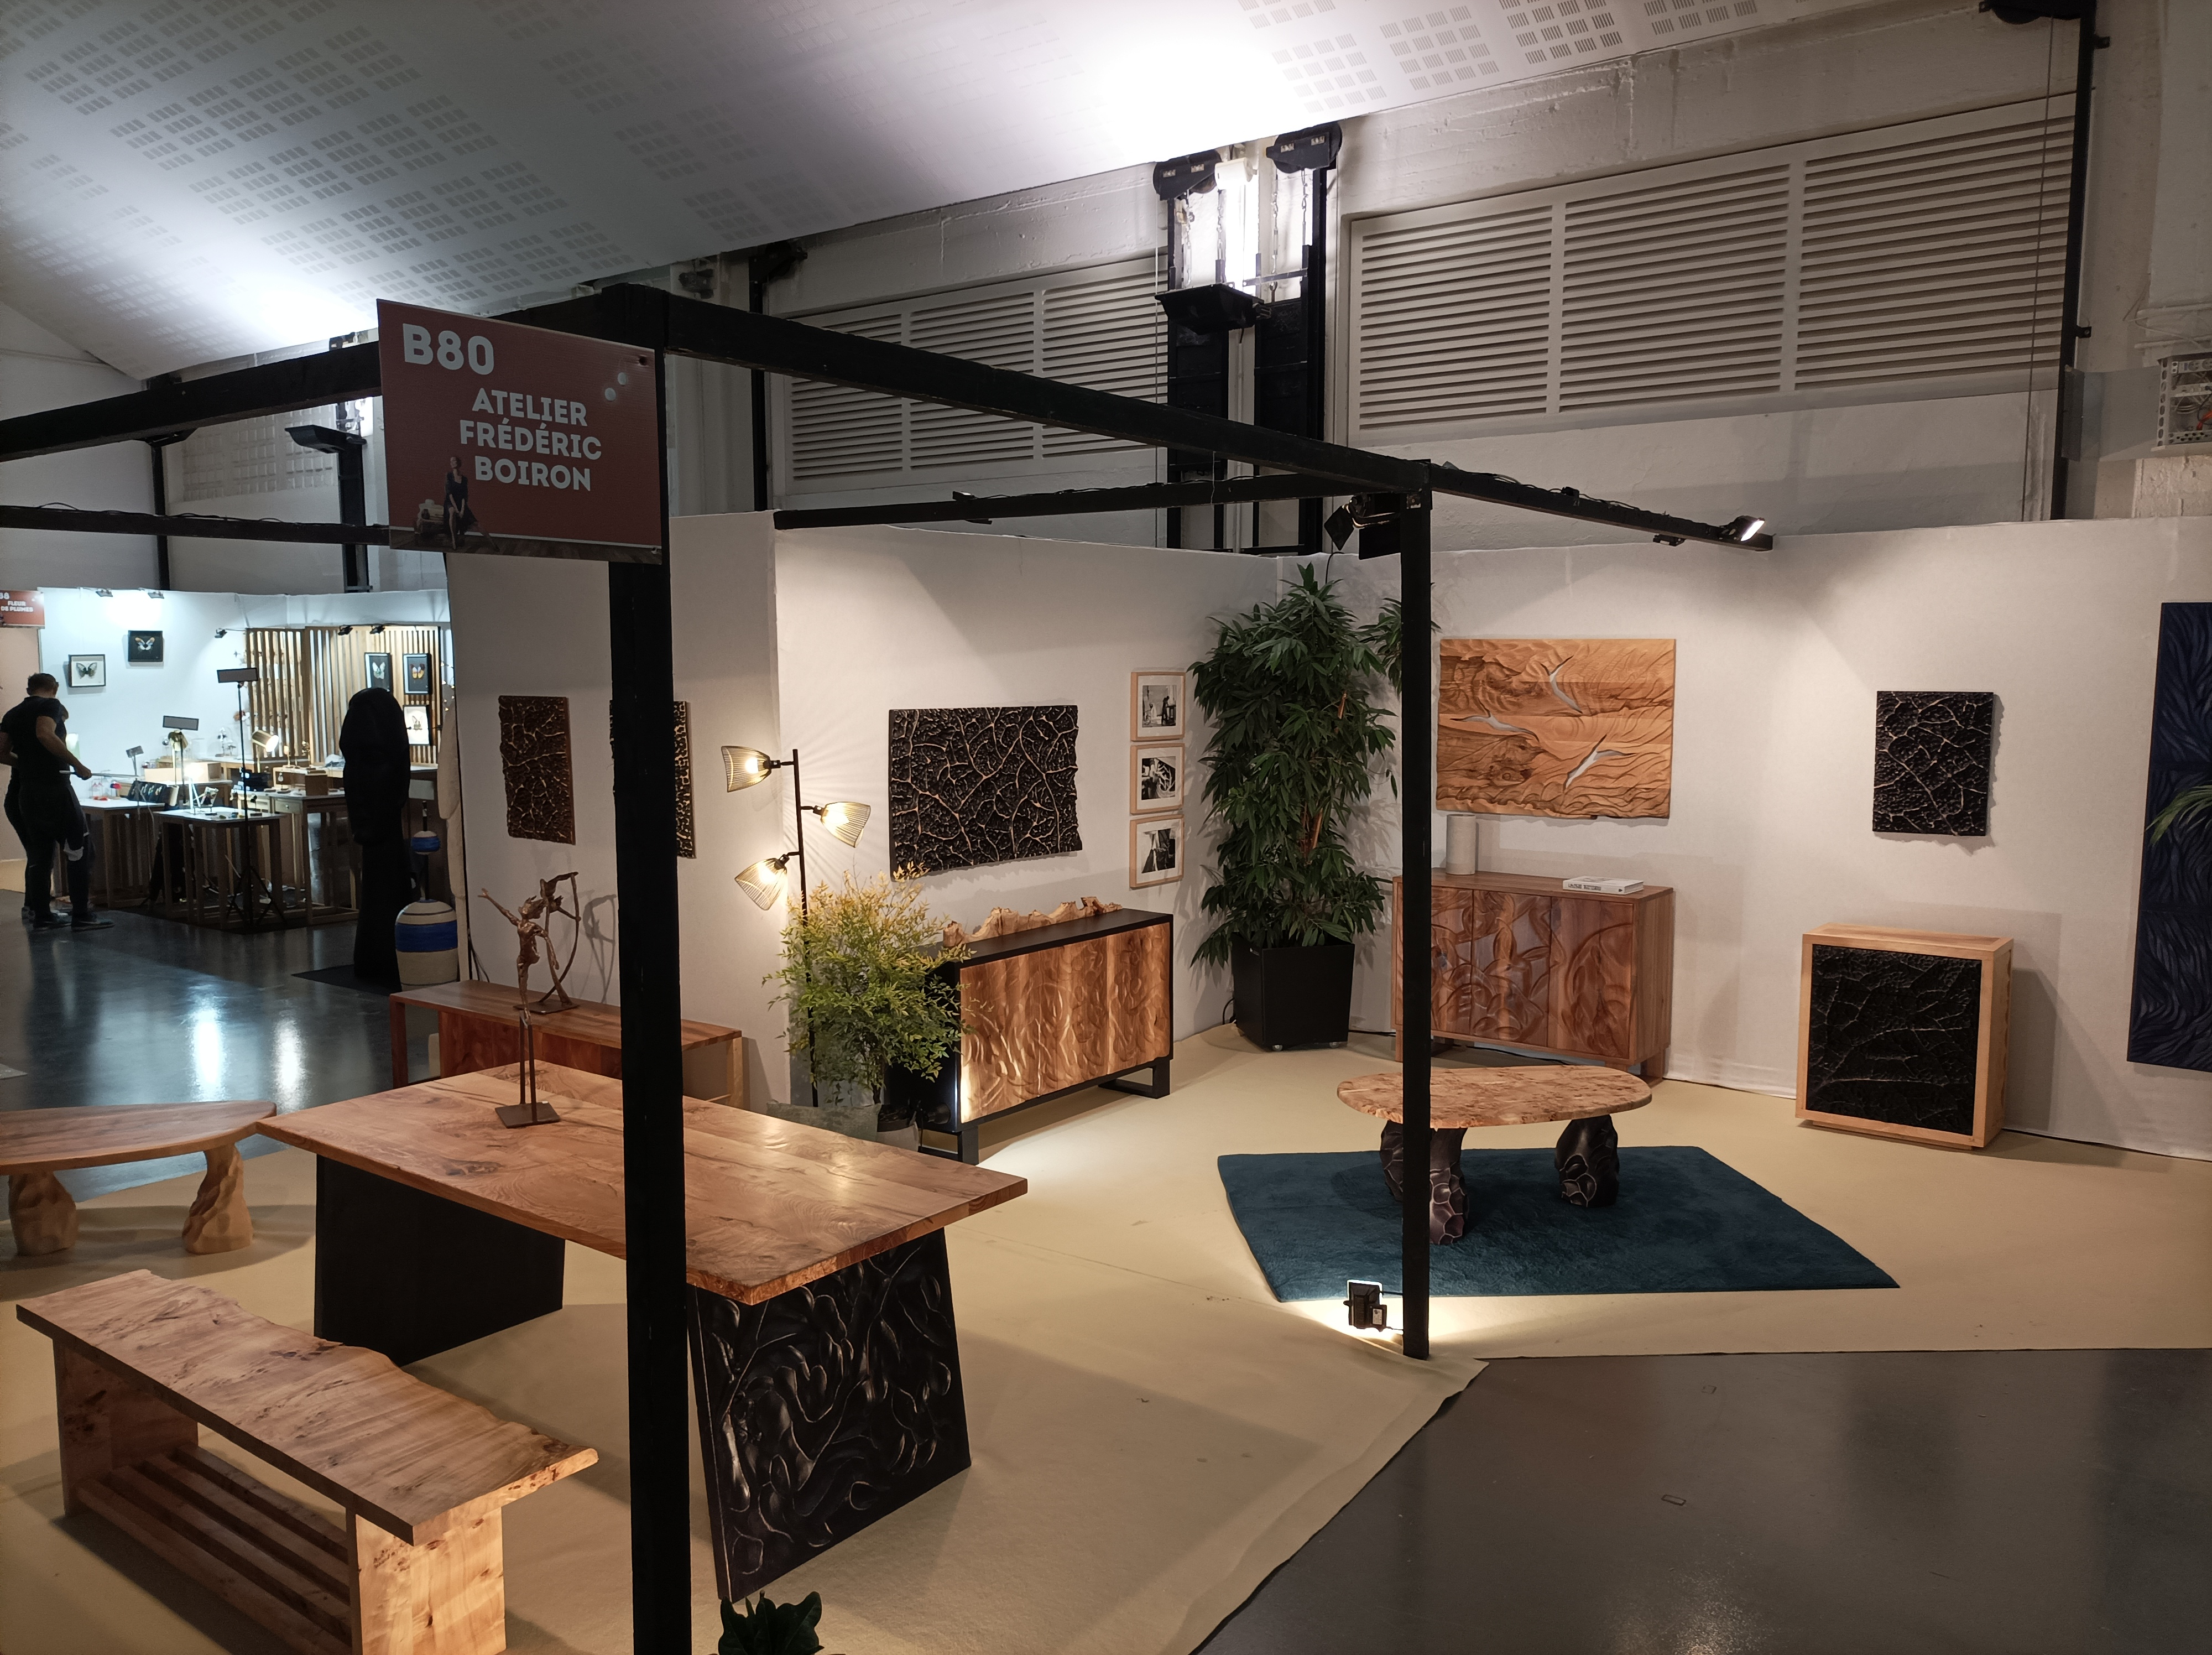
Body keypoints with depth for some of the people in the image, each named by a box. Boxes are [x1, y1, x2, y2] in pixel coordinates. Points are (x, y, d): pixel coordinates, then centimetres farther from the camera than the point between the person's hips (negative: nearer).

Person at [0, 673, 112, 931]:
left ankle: (41, 917, 12)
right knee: (79, 849, -3)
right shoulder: (51, 706, -4)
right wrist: (77, 764, -19)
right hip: (54, 787, -8)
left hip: (26, 792, 8)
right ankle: (81, 916, -6)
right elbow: (45, 734, -22)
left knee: (40, 855, 12)